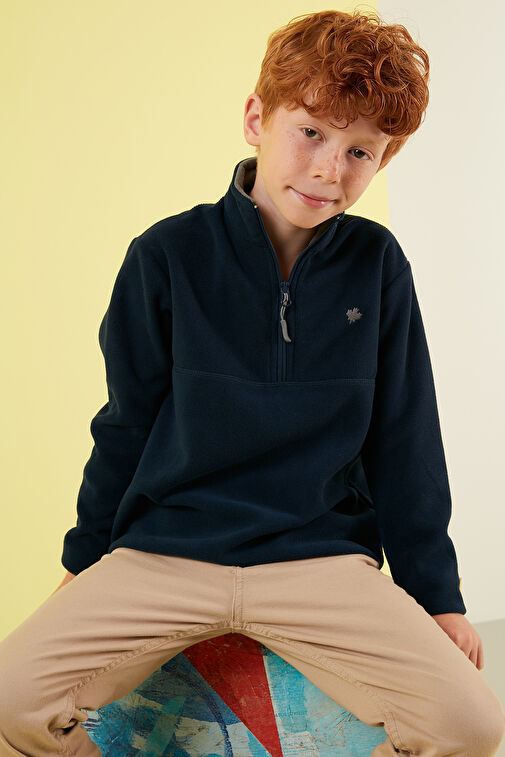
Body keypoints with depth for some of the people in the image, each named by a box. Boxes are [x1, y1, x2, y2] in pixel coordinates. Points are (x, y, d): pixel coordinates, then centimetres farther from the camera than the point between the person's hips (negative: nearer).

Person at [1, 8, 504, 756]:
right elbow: (127, 424, 7)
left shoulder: (377, 265, 0)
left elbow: (404, 440, 6)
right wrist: (84, 560, 13)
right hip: (162, 555, 0)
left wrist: (436, 594, 6)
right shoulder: (168, 256, -3)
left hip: (322, 560, 1)